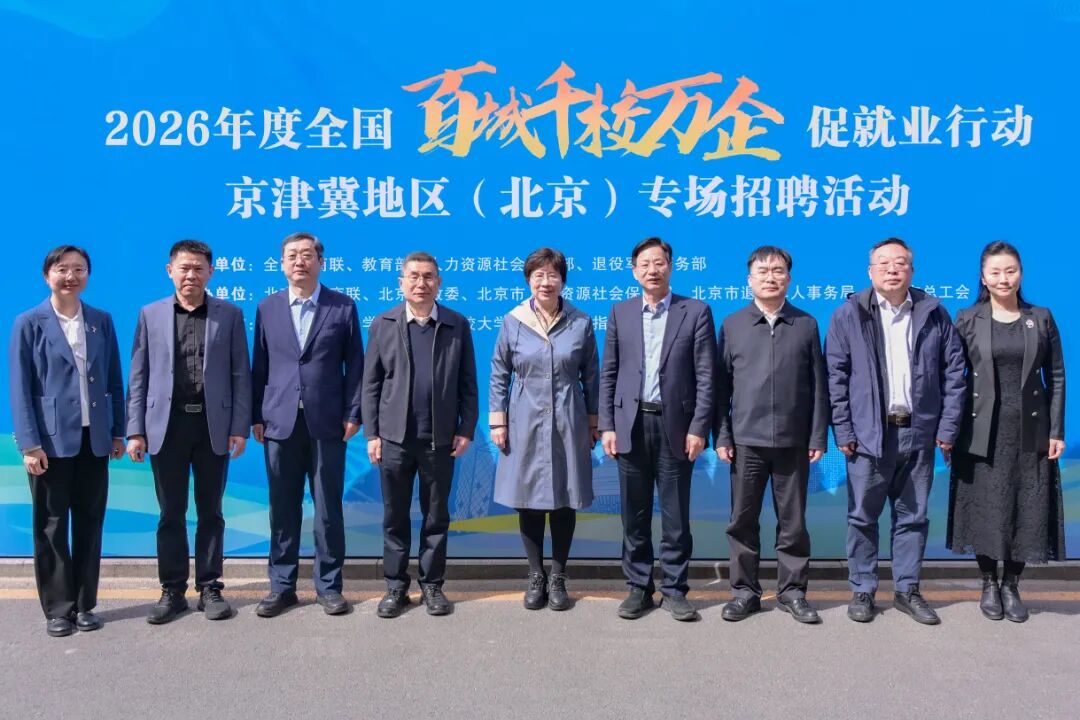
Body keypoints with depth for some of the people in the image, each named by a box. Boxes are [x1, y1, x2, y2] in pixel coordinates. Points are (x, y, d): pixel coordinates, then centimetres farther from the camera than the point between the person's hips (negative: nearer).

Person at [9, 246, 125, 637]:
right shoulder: (29, 323, -2)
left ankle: (84, 604, 20)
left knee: (90, 524, 9)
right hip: (51, 440, -3)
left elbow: (114, 380, 9)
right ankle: (57, 609, 17)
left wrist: (118, 431, 6)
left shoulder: (101, 321, 7)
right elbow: (20, 388, -5)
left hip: (94, 439, 3)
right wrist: (29, 444, -11)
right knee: (51, 527, 6)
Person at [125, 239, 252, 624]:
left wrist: (240, 427, -5)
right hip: (167, 425, 1)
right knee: (171, 514, 8)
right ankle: (172, 591, 19)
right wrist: (135, 430, -1)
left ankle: (209, 589, 19)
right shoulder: (151, 314, 6)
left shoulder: (230, 314, 3)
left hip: (213, 425, 0)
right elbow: (139, 376, 4)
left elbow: (240, 375, 1)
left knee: (210, 512, 8)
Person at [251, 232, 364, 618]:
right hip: (280, 422, 2)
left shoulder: (343, 306, 2)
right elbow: (259, 366, 7)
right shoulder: (267, 308, 8)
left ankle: (328, 585, 17)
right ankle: (282, 585, 21)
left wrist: (353, 414, -5)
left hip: (327, 423, -2)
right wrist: (255, 416, 3)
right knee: (283, 509, 8)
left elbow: (355, 365, 1)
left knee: (328, 509, 5)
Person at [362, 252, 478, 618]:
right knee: (394, 517, 9)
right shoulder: (382, 324, 4)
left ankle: (432, 585, 22)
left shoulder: (458, 325, 3)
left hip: (440, 439, 0)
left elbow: (467, 384, 3)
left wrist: (466, 429, -4)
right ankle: (396, 586, 21)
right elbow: (371, 384, 3)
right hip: (394, 437, 1)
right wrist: (371, 434, -2)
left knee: (436, 517, 10)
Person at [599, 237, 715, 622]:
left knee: (675, 516, 6)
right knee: (635, 515, 9)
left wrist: (698, 428, -9)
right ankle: (638, 588, 21)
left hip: (675, 425, -2)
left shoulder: (696, 311, 1)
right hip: (631, 425, 2)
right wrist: (607, 426, 0)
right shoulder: (620, 312, 8)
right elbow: (608, 374, 7)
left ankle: (674, 590, 18)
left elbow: (706, 376, -3)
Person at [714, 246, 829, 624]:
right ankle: (744, 592, 18)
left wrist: (818, 437, 0)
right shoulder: (732, 325, 4)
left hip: (794, 441, 0)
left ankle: (792, 592, 21)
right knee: (742, 521, 6)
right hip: (746, 441, 0)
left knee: (793, 522, 8)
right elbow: (722, 386, 4)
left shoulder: (806, 324, 5)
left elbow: (818, 386, 4)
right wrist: (721, 436, -1)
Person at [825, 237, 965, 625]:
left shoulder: (934, 313, 5)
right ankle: (862, 591, 18)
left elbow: (954, 373, 5)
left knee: (913, 517, 11)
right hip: (869, 433, -2)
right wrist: (843, 431, -7)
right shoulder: (848, 315, -1)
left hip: (918, 433, 2)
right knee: (863, 517, 5)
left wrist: (947, 428, 0)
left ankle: (907, 590, 25)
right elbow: (835, 376, -3)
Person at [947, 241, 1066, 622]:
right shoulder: (967, 319, -1)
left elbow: (1056, 377, 5)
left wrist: (1056, 430, -1)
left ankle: (1012, 586, 21)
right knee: (987, 509, 4)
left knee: (1027, 509, 5)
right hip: (983, 431, -1)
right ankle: (989, 585, 21)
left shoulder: (1041, 318, 4)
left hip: (1030, 431, 2)